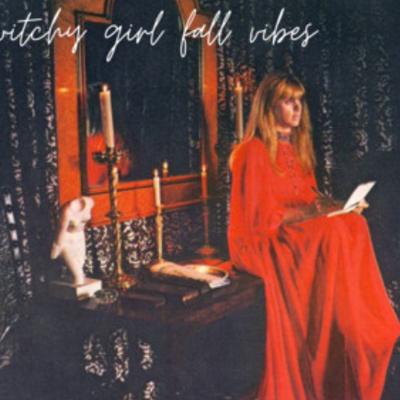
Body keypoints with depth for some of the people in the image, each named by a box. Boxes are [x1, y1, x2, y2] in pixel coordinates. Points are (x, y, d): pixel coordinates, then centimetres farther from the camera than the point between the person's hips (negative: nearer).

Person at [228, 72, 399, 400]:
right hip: (263, 241, -7)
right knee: (333, 232, -32)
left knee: (354, 223, -21)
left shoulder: (297, 147, 17)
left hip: (299, 230, 7)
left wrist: (339, 205, -3)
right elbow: (262, 217, -14)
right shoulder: (255, 150, -8)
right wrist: (310, 212, -22)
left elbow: (310, 199, 17)